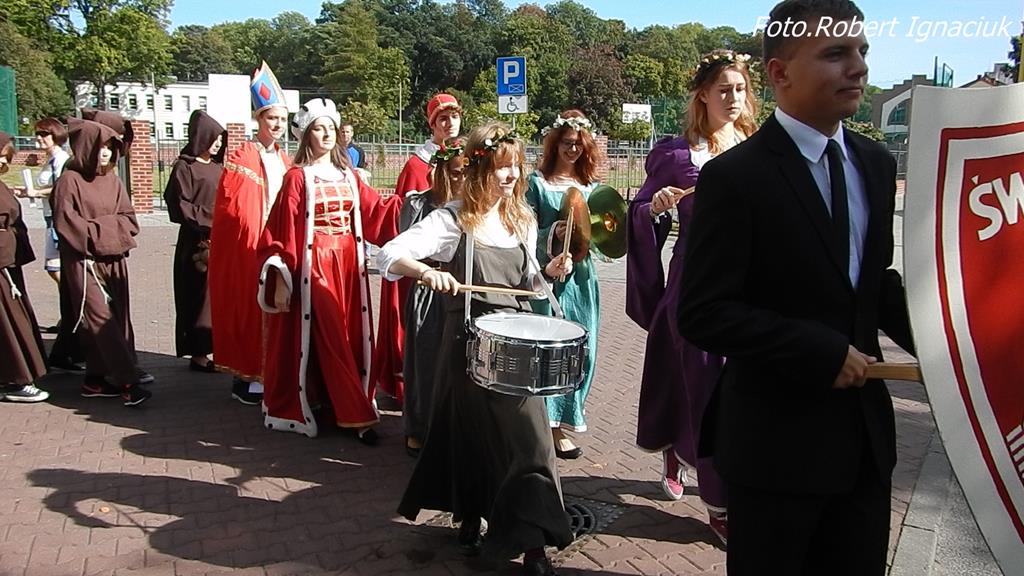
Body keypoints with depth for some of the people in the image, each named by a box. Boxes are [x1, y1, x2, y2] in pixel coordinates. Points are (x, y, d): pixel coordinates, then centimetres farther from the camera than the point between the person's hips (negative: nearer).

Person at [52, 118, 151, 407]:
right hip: (84, 262, -6)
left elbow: (128, 219, 8)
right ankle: (128, 382, -14)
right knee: (102, 320, -11)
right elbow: (66, 224, -11)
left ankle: (95, 379, 16)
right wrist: (104, 231, -7)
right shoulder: (69, 181, -6)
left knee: (115, 319, 5)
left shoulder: (112, 180, 11)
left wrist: (104, 230, -9)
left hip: (114, 260, 6)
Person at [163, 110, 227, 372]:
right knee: (200, 296, -3)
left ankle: (218, 346, 13)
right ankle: (198, 353, 5)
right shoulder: (185, 167, -4)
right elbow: (179, 205, -10)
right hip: (197, 240, -6)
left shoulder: (218, 167, 16)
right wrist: (210, 220, -14)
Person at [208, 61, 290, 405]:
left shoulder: (284, 161, 13)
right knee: (247, 306, -2)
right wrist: (258, 233, -15)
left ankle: (263, 372, 19)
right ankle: (244, 377, 7)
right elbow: (230, 206, -14)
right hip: (246, 247, -6)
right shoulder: (241, 157, -8)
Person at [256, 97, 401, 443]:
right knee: (330, 340, -4)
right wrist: (281, 276, -13)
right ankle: (355, 415, 1)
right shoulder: (298, 178, -4)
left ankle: (344, 408, 14)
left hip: (349, 264, 6)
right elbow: (283, 230, -7)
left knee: (353, 336, 5)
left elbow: (376, 210, 7)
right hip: (315, 266, -6)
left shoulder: (347, 175, 13)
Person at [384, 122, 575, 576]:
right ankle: (470, 519, 32)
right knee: (470, 433, 9)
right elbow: (390, 254, -18)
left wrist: (548, 271, -1)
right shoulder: (452, 220, -8)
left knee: (528, 435, -3)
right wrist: (426, 270, -36)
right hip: (470, 341, -4)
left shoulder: (523, 220, 9)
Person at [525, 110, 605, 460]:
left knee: (582, 348, 6)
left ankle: (566, 415, 22)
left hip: (581, 274, 4)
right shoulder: (538, 183, 0)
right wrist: (555, 234, -20)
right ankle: (554, 427, 4)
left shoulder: (590, 185, 12)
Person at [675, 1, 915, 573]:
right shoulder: (736, 175, -16)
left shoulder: (877, 164, 6)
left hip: (865, 430, 6)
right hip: (776, 438, -6)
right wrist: (823, 352, -20)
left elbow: (877, 280, 14)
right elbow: (703, 314, -18)